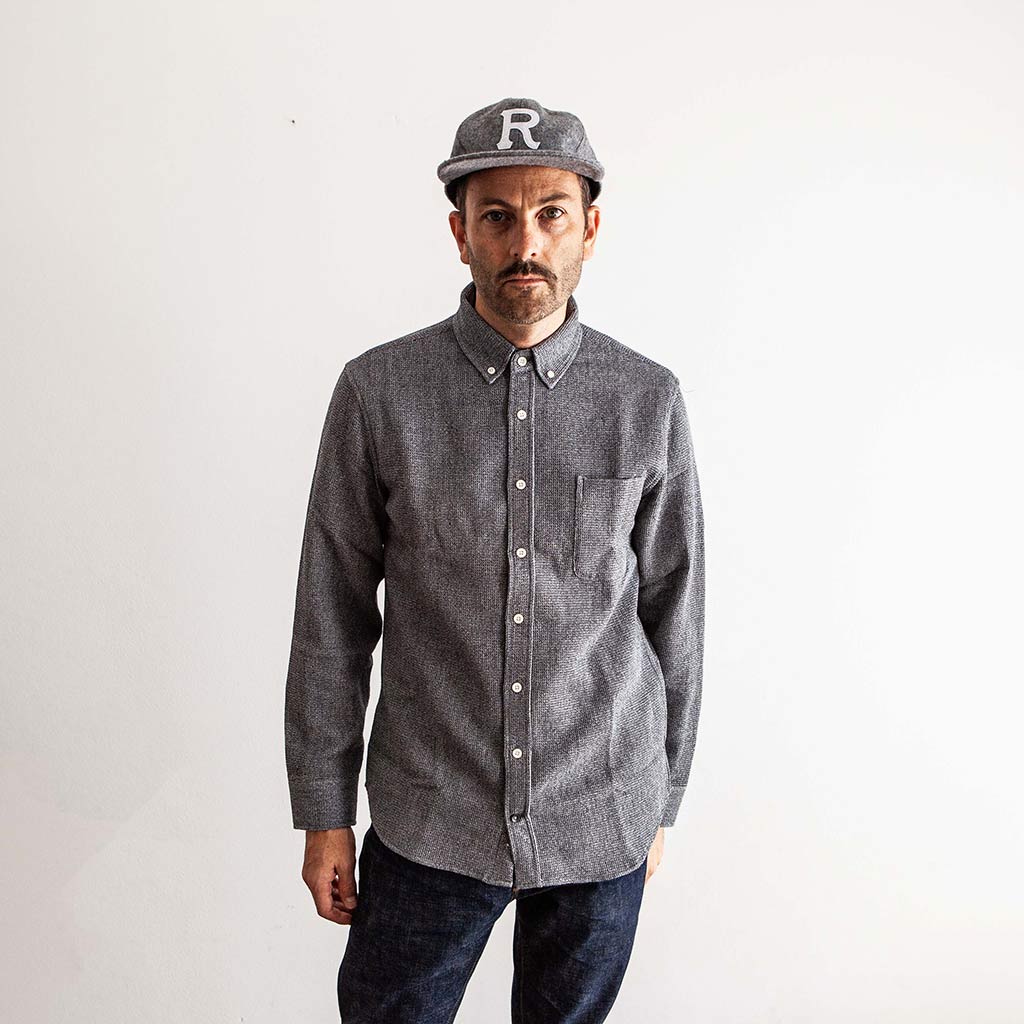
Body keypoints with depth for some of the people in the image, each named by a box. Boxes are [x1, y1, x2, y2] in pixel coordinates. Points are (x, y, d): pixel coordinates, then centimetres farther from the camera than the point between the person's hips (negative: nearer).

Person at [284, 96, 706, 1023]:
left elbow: (674, 615, 2)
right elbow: (332, 611, -3)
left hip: (602, 823, 1)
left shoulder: (648, 399, -5)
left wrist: (660, 805, 8)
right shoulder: (379, 391, -8)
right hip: (428, 821, 0)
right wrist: (323, 810, 0)